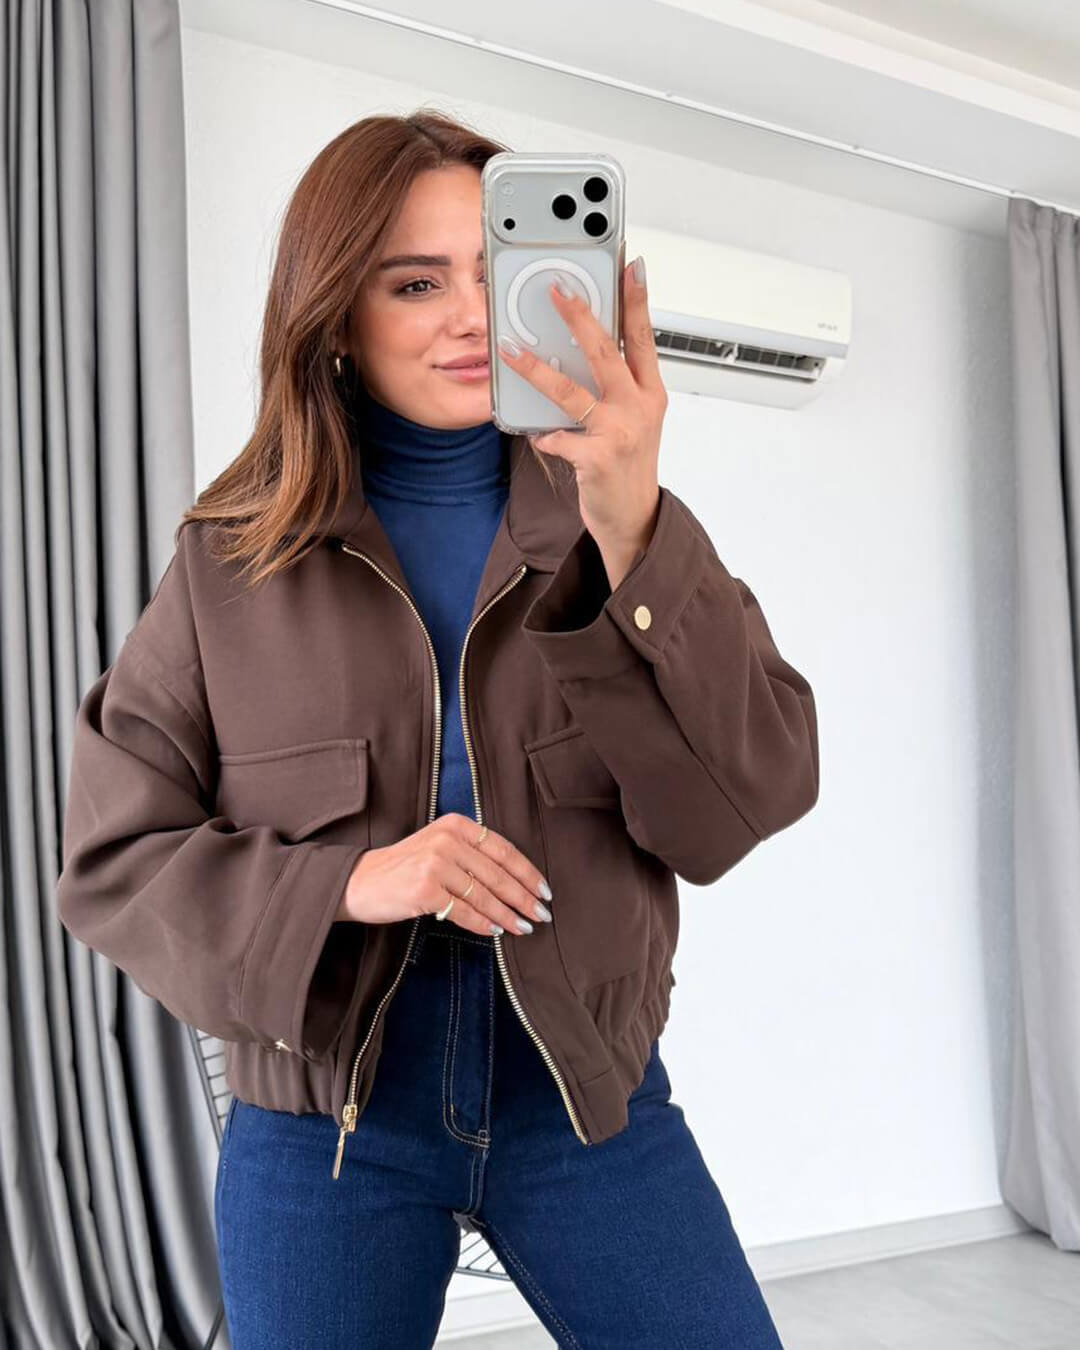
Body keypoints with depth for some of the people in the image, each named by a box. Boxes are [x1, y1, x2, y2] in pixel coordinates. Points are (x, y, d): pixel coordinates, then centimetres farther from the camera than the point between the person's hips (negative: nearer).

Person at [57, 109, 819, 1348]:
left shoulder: (622, 528, -2)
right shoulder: (231, 564, -3)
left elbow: (746, 804, -13)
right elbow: (110, 861, -2)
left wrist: (633, 530, -26)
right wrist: (347, 882, -19)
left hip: (592, 1106, 1)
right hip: (322, 1128, 0)